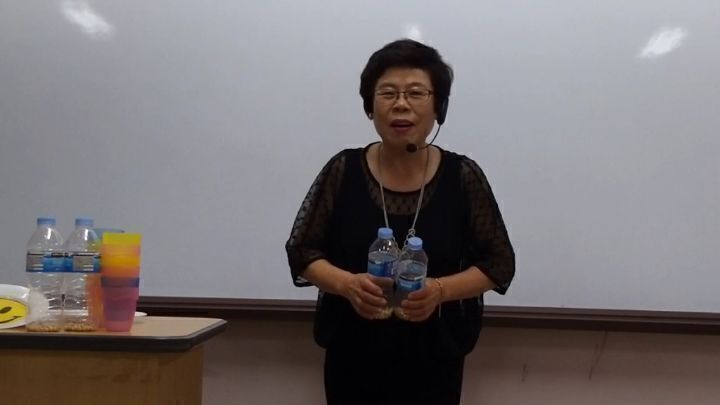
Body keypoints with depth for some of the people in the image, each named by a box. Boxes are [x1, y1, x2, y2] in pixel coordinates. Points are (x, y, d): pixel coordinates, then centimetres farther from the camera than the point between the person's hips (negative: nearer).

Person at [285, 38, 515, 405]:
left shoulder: (462, 176, -6)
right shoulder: (343, 171, -4)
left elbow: (498, 262, -1)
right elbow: (302, 251, 1)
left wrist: (440, 290, -19)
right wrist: (347, 283, -19)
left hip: (434, 362, -1)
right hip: (353, 358, 1)